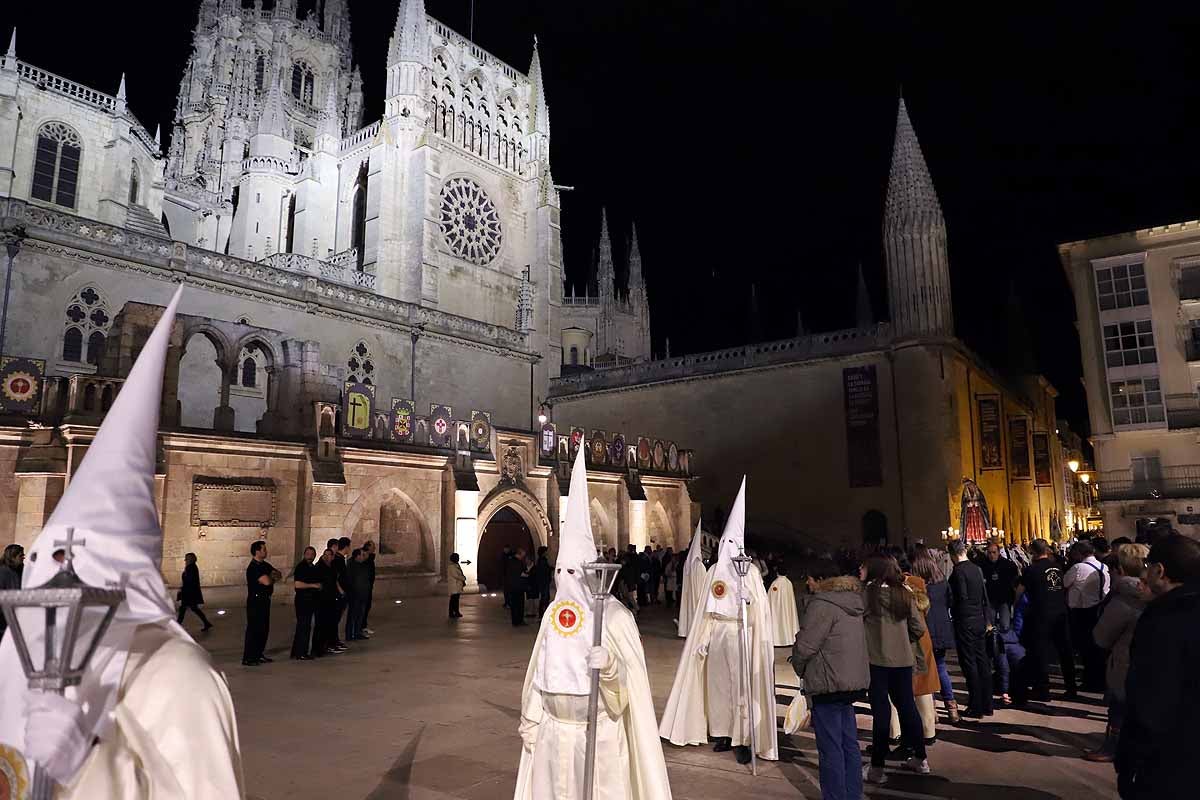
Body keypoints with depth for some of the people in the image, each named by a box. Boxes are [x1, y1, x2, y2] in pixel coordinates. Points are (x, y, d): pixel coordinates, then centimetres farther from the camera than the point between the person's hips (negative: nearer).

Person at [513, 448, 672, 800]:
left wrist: (609, 664, -31)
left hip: (598, 731, -5)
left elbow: (631, 680, -12)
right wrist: (530, 722, 11)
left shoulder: (614, 614, -12)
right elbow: (540, 672, 9)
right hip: (554, 729, 5)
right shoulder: (554, 612, 3)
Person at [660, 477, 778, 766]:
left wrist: (747, 600, -29)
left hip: (740, 633, -5)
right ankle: (724, 734, 18)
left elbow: (759, 609, -8)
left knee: (741, 685, -6)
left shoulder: (750, 571, -4)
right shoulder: (715, 570, 10)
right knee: (718, 683, 8)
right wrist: (703, 638, 7)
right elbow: (707, 608, 11)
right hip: (716, 633, 5)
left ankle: (744, 740, 0)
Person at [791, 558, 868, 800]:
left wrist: (799, 667, 3)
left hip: (828, 684, -9)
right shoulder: (852, 601, 11)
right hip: (853, 682, 9)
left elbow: (805, 646, -18)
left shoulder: (822, 605, -17)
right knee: (849, 744, 16)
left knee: (830, 748, 0)